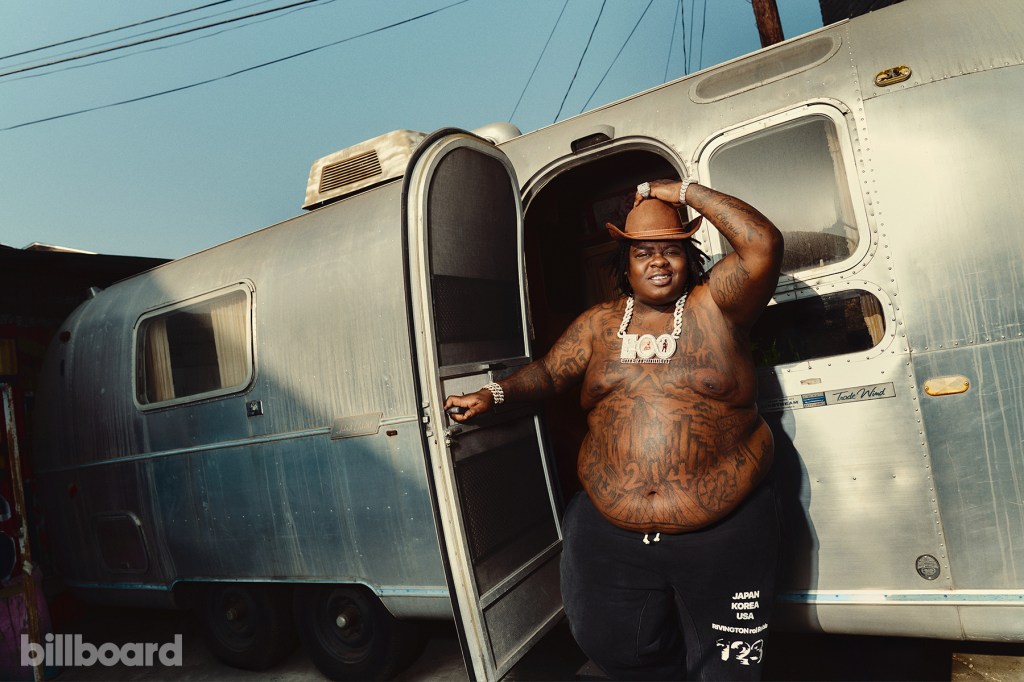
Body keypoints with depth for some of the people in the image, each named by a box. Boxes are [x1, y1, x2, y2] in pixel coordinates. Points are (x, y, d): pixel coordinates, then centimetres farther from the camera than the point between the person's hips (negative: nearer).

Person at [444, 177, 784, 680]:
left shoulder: (714, 306, -1)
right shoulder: (598, 324, 9)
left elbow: (764, 244, -13)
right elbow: (547, 372, 14)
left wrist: (685, 192, -10)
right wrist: (494, 394, -1)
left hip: (724, 535, -2)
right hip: (609, 533, 3)